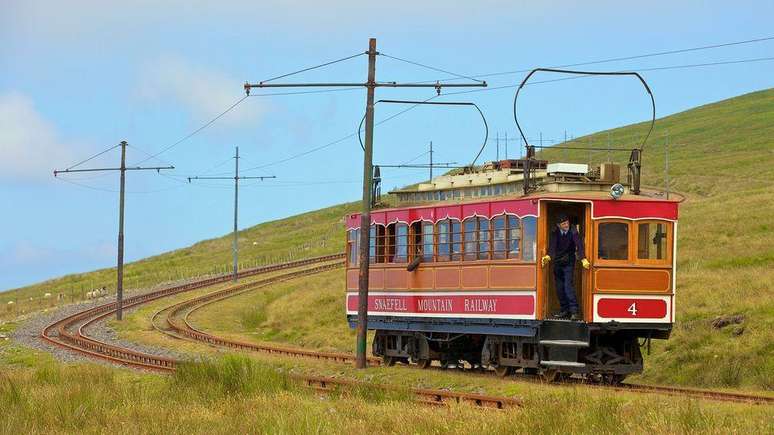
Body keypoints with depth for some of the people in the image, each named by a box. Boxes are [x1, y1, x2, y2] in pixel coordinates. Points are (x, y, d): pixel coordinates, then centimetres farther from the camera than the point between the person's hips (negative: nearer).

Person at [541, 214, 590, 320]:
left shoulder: (573, 232, -12)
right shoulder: (555, 233, -5)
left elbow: (579, 246, -24)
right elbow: (552, 247, -18)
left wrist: (583, 259, -40)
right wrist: (548, 256, -40)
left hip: (569, 263, -4)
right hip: (557, 263, 4)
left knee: (568, 286, -16)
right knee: (559, 288, 7)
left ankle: (574, 311, -18)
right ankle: (564, 310, 17)